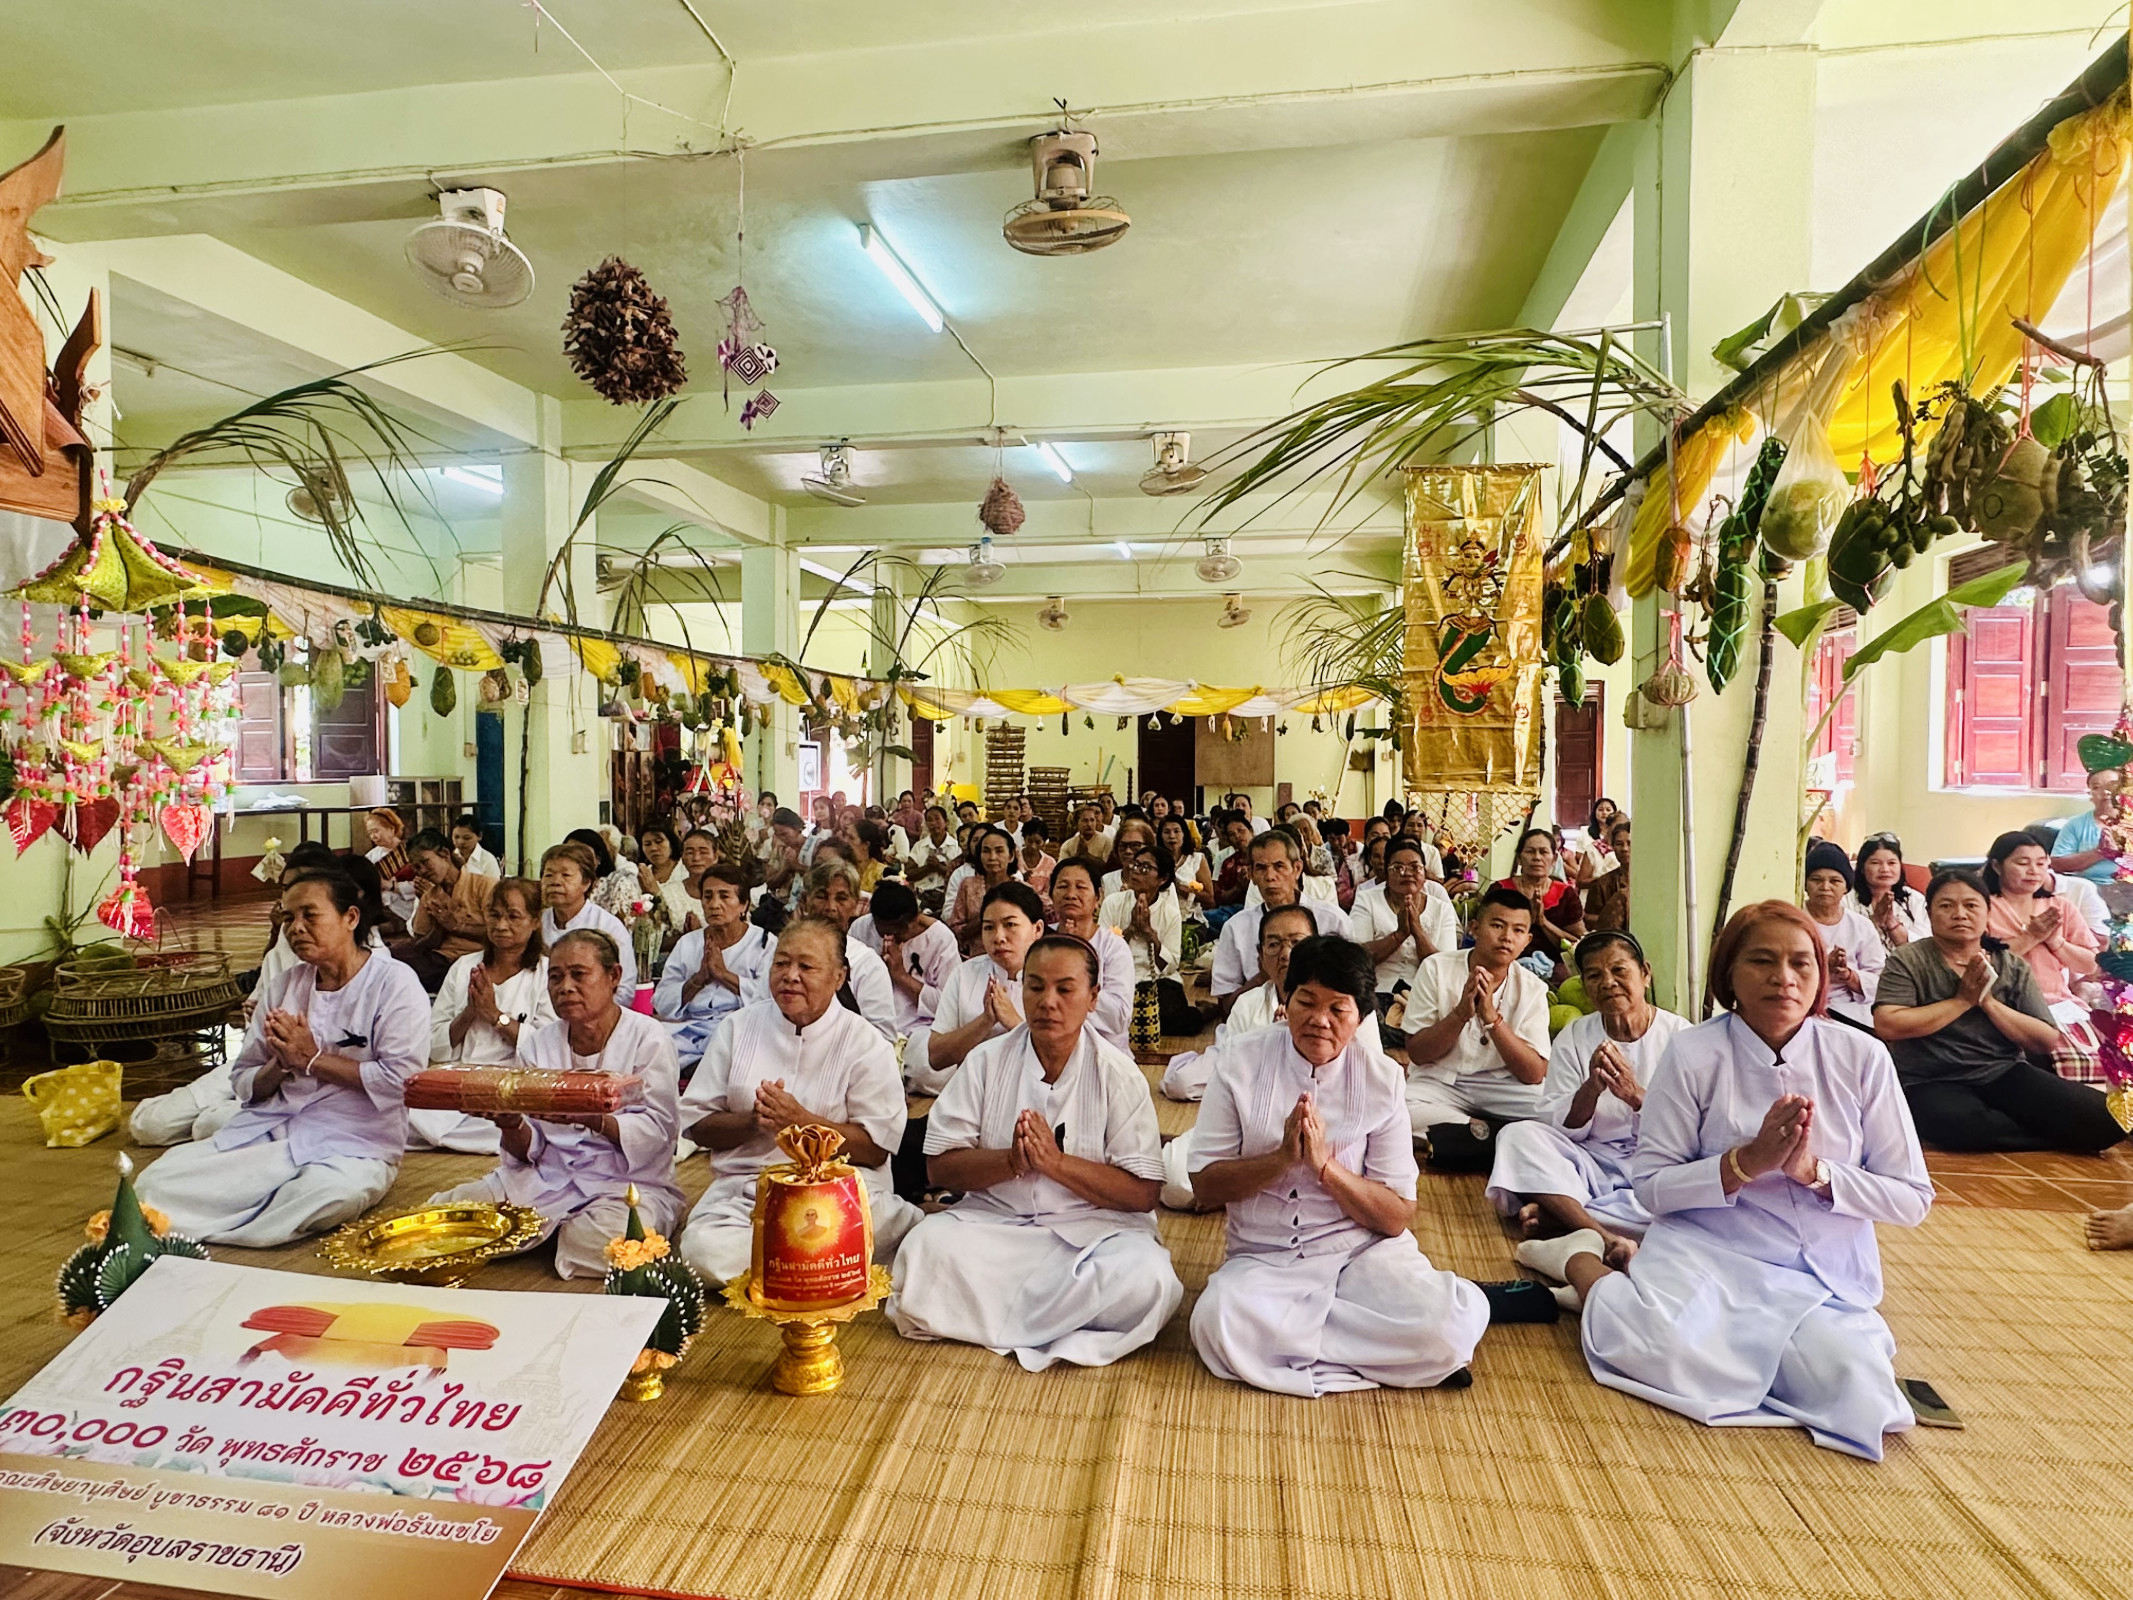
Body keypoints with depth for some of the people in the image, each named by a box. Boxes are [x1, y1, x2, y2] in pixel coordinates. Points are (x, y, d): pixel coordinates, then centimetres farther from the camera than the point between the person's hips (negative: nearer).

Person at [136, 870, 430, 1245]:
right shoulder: (284, 986, 13)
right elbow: (243, 1082, 13)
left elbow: (402, 1080, -15)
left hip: (354, 1144, -5)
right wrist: (281, 1065, -9)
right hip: (268, 1129, 5)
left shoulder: (394, 983, -5)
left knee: (330, 1193, -37)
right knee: (159, 1180, -18)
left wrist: (312, 1059, -10)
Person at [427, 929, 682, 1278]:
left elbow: (658, 1131, -13)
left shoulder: (647, 1037, -4)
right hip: (546, 1178, 4)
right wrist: (510, 1124, -17)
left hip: (627, 1183, -4)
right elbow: (527, 1150, 7)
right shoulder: (538, 1043, 10)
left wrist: (593, 1120, -29)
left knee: (593, 1240, -35)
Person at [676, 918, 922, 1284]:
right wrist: (752, 1121, -11)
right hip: (744, 1190, 3)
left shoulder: (866, 1045, 1)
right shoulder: (739, 1027, 11)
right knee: (703, 1252, -28)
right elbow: (696, 1123, 8)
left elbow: (877, 1148, -5)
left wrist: (803, 1121, -16)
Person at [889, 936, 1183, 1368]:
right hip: (993, 1220, 1)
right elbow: (938, 1168, 0)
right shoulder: (986, 1061, 3)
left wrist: (1056, 1162, -19)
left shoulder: (1118, 1074, -2)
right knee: (924, 1248, -28)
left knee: (1148, 1279, -32)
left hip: (1094, 1226, -1)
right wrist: (1010, 1161, -18)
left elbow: (1143, 1193, -7)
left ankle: (987, 1316, -14)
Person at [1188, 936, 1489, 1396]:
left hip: (1361, 1251, -1)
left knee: (1450, 1328, -28)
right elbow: (1205, 1186, -3)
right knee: (1219, 1322, -32)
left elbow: (1397, 1218, -4)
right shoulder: (1242, 1061, -2)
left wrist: (1325, 1165, -19)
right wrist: (1282, 1157, -18)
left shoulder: (1382, 1079, -2)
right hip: (1262, 1259, 1)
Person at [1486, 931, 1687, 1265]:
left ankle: (1555, 1214, -25)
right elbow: (1559, 1129, -1)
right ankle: (1602, 1236, -36)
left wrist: (1636, 1095, -26)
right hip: (1591, 1164, 2)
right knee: (1516, 1135, -22)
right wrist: (1590, 1089, -22)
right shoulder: (1573, 1038, 5)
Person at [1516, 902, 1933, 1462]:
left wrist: (1812, 1170, -16)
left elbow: (1912, 1199, 1)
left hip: (1824, 1279, 3)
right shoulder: (1694, 1054, -6)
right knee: (1663, 1343, -32)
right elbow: (1652, 1186, -5)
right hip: (1706, 1252, -3)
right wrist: (1748, 1161, -19)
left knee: (1859, 1399, -26)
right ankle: (1582, 1261, 2)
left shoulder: (1862, 1057, -1)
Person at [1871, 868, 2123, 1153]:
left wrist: (1988, 1002, -10)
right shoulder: (1907, 962, -2)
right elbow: (1887, 1026, -17)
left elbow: (2048, 1043, 3)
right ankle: (2063, 1138, -7)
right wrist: (1963, 1000, -12)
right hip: (1932, 1083, -2)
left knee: (2101, 1115, -25)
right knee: (1965, 1125, -36)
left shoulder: (2013, 967, 10)